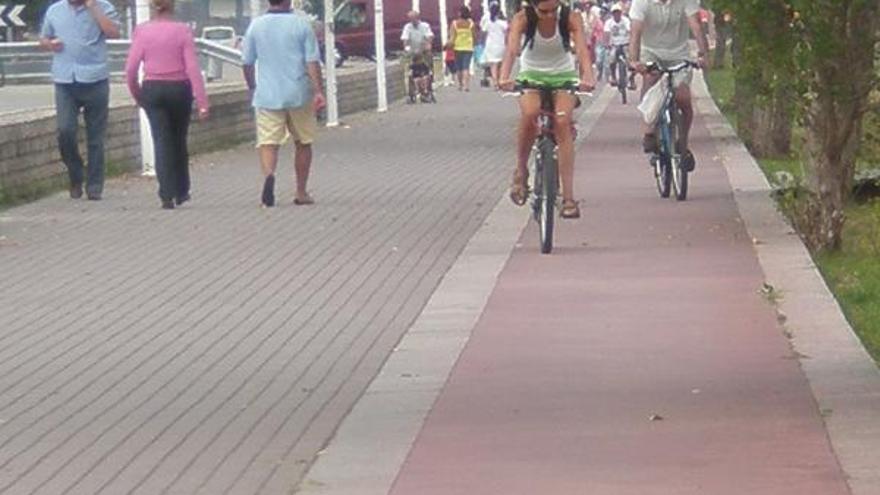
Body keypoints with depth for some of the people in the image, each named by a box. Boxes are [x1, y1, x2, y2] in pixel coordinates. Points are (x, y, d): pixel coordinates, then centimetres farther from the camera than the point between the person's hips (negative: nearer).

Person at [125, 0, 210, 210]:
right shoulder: (182, 31, -8)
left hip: (152, 90, 0)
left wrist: (136, 94, 12)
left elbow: (131, 68, -4)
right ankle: (181, 191, 26)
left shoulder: (142, 31, -4)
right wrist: (202, 102, -11)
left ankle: (167, 195, -9)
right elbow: (192, 68, -12)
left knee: (161, 142, 1)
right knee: (179, 140, 16)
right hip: (179, 89, 0)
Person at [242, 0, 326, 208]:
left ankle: (268, 175, -34)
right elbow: (312, 62, -9)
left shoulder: (256, 25, 1)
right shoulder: (301, 24, -4)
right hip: (299, 93, 0)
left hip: (267, 95, 0)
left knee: (267, 143, -4)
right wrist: (318, 91, -7)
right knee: (303, 143, 15)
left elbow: (247, 63, 7)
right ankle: (301, 193, 19)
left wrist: (253, 88, 21)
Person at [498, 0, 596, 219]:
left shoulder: (570, 18, -20)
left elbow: (582, 48, -34)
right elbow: (512, 49, -36)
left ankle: (568, 197, -23)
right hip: (531, 75, 0)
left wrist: (588, 76, -54)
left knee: (562, 122, -22)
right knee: (529, 113, -31)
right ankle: (521, 171, -8)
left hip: (563, 76, 0)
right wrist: (504, 77, -55)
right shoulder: (522, 19, -20)